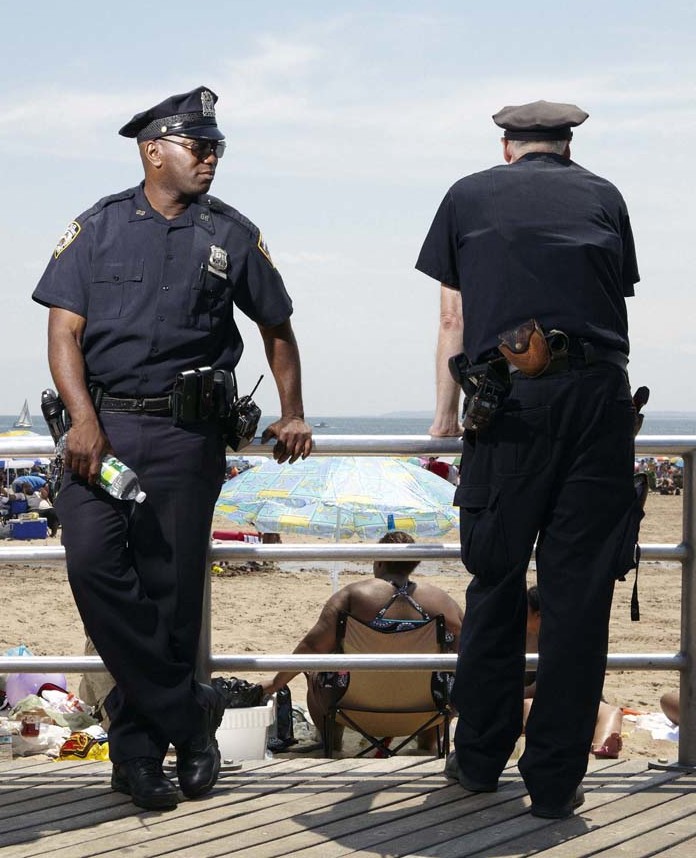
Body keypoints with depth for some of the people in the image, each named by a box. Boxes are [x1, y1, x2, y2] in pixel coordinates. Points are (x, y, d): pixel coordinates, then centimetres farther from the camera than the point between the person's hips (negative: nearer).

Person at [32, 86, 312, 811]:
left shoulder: (231, 235, 11)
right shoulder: (100, 226, 8)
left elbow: (276, 329, 21)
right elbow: (64, 329, 2)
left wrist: (291, 415, 13)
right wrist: (84, 419, -11)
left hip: (186, 433, 1)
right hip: (102, 424, 0)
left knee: (168, 588, -2)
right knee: (93, 563, -18)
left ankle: (137, 749, 11)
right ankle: (188, 715, -7)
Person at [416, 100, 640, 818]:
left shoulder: (469, 196, 16)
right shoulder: (602, 196, 17)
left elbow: (452, 319, 18)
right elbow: (616, 297, 16)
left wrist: (445, 412, 27)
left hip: (510, 401, 0)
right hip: (599, 397, 0)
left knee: (496, 585, 11)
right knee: (579, 591, 3)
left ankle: (479, 759, 20)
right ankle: (554, 779, 6)